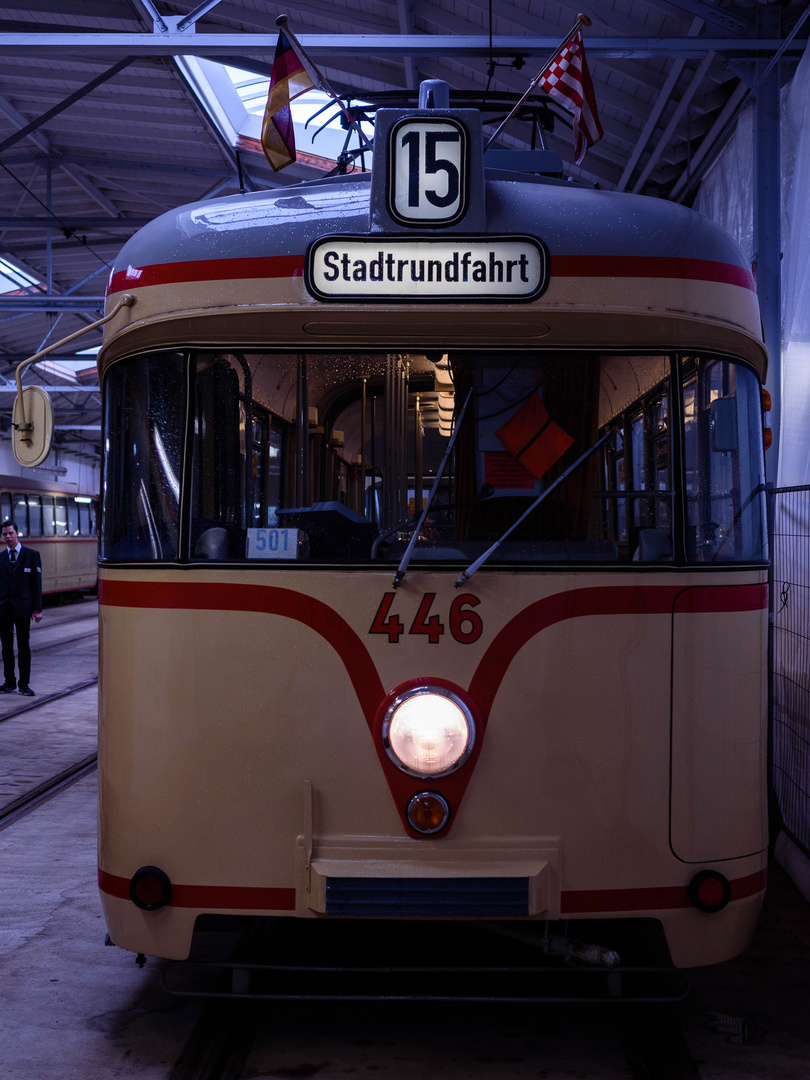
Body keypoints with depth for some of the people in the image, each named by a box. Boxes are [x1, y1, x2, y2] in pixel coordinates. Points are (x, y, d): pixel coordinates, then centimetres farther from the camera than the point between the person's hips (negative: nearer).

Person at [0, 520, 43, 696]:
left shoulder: (32, 555, 2)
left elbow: (36, 583, 0)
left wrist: (37, 608, -6)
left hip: (22, 607, -2)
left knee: (23, 647, 1)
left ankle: (24, 684, 4)